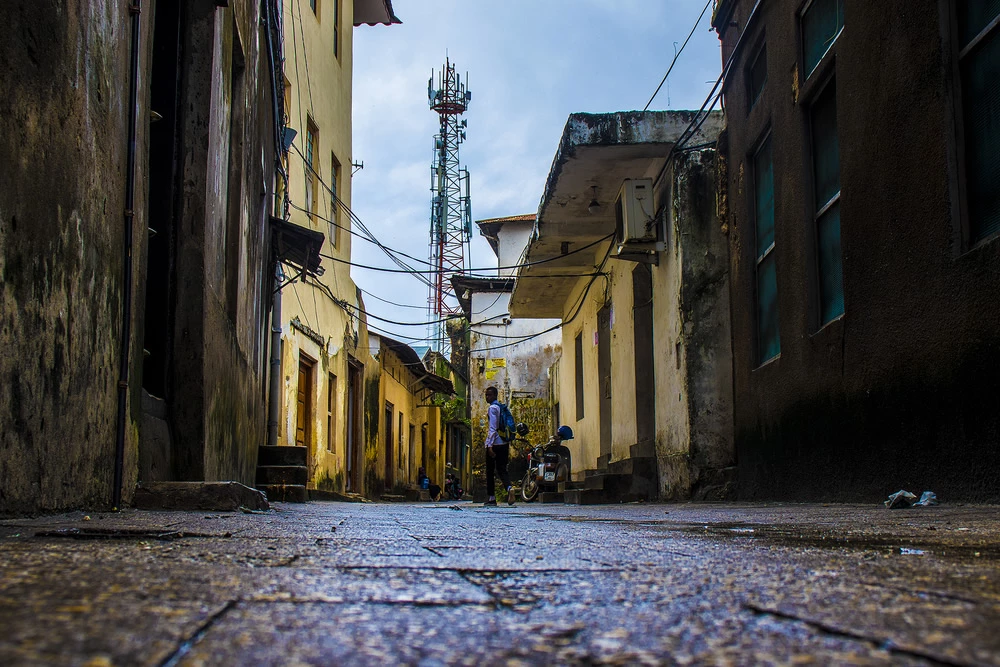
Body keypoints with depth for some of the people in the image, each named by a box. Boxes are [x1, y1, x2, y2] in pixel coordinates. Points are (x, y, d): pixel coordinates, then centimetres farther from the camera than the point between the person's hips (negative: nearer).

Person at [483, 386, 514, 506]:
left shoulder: (492, 408, -8)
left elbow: (492, 428, -17)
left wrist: (490, 445, -21)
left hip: (494, 444, -7)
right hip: (504, 443, 7)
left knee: (490, 471, 4)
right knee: (502, 469, 7)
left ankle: (492, 498, 6)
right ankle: (509, 487, -21)